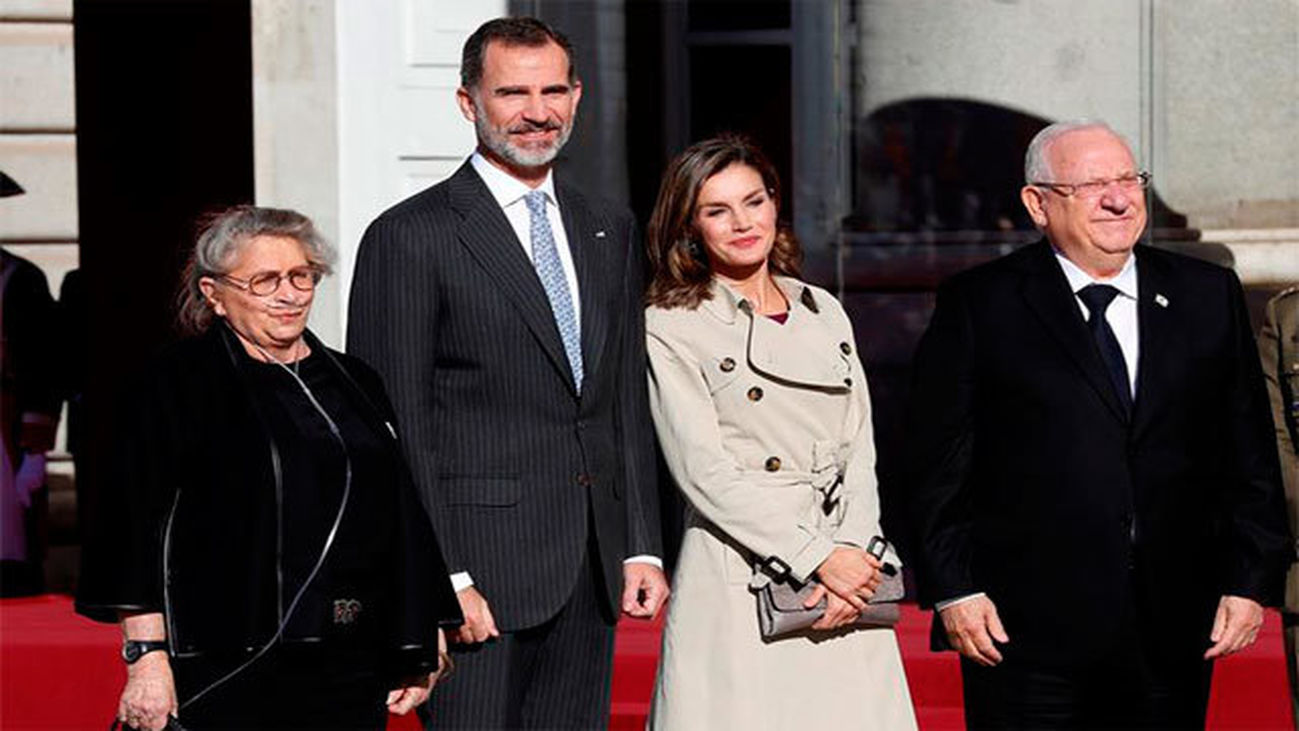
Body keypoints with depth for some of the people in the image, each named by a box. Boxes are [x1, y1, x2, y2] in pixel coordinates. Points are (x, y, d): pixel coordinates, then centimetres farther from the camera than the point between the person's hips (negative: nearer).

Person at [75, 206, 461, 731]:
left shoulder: (354, 383, 15)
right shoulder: (177, 384, 0)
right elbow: (140, 525, -6)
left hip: (353, 669, 5)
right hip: (231, 673, -5)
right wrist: (147, 658, -14)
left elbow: (403, 523, 18)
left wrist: (417, 648, 13)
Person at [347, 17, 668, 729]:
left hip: (592, 576, 6)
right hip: (482, 569, -6)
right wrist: (442, 581, -15)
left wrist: (641, 547, 9)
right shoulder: (409, 238, -5)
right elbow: (393, 432, -9)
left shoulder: (610, 232, 15)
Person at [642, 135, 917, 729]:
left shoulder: (825, 314, 15)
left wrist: (851, 556, -6)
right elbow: (703, 470, -8)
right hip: (738, 584, -4)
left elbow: (859, 453, 11)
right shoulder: (671, 327, 0)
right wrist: (817, 558, -12)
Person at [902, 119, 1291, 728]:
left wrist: (1249, 581, 5)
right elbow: (937, 466, 0)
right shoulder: (979, 305, 0)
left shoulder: (1209, 296, 10)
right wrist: (953, 590, -6)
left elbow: (1249, 455, 11)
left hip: (1171, 636, 3)